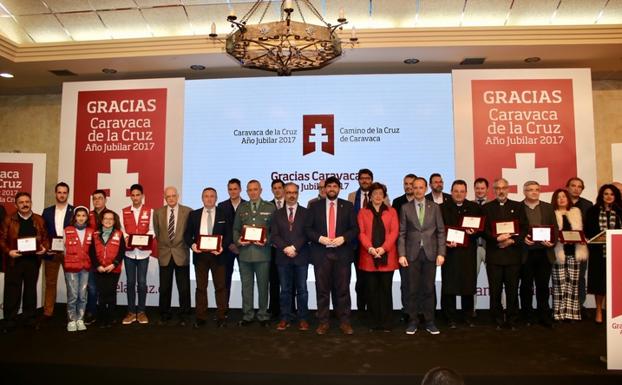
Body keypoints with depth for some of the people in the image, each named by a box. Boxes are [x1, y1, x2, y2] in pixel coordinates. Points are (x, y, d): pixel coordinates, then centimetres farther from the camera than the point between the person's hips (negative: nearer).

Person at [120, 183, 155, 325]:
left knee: (142, 282, 2)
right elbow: (122, 230, 4)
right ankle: (131, 312, 14)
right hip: (129, 251, 2)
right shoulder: (124, 212, 9)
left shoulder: (149, 211, 3)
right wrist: (126, 238, -16)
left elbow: (152, 230, -1)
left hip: (143, 251, -2)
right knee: (130, 282, 6)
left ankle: (141, 312, 12)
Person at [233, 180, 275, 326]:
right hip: (245, 252, 3)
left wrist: (266, 240, -13)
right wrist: (238, 240, -5)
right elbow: (235, 229, 13)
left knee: (263, 285, 6)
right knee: (246, 285, 9)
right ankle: (247, 315, 20)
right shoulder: (241, 208, 13)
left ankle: (263, 316, 18)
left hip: (262, 252, -2)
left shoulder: (270, 207, 4)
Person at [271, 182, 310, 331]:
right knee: (285, 289, 7)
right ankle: (285, 318, 15)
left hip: (301, 256, -1)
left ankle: (303, 318, 14)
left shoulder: (305, 213, 4)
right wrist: (285, 248, -13)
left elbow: (307, 234, -5)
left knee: (302, 289, 5)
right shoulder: (277, 214, 10)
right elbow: (274, 235, 2)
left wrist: (294, 248, -15)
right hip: (283, 257, 2)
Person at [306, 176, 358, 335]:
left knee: (343, 289, 4)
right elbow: (307, 228, 4)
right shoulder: (315, 206, 7)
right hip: (321, 253, 0)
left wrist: (343, 238, -13)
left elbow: (355, 228, 4)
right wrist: (320, 238, -12)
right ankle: (323, 322, 15)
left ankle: (344, 322, 15)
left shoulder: (348, 206, 7)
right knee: (322, 290, 5)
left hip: (342, 253, 0)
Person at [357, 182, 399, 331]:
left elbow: (394, 232, 0)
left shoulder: (391, 211, 11)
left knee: (386, 290, 2)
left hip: (387, 256, 0)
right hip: (368, 256, 0)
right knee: (371, 290, 3)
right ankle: (373, 322, 12)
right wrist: (370, 248, -14)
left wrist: (383, 248, -13)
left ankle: (386, 323, 10)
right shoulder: (363, 212, 11)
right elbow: (361, 233, 1)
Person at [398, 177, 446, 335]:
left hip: (430, 253, 1)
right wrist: (401, 254, -6)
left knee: (429, 289, 6)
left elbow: (441, 232, 5)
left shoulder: (434, 207, 6)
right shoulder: (405, 208, 4)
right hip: (412, 253, -1)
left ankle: (429, 322, 17)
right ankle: (413, 322, 15)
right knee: (413, 289, 4)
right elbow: (402, 233, 2)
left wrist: (441, 253, -4)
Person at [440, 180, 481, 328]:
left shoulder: (475, 207, 10)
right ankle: (451, 319, 12)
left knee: (468, 285, 6)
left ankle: (468, 317, 21)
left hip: (468, 252, 2)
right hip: (450, 251, -1)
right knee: (449, 286, 1)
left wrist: (474, 232, -12)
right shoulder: (442, 208, 5)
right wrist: (445, 242, -13)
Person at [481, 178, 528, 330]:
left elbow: (524, 229, 6)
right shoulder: (486, 208, 8)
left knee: (512, 290, 4)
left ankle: (512, 320, 16)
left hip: (513, 254, 1)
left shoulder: (517, 207, 11)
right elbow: (484, 230, 2)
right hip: (494, 255, -1)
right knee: (495, 290, 2)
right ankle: (498, 320, 13)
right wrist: (497, 239, -14)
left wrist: (512, 240, -8)